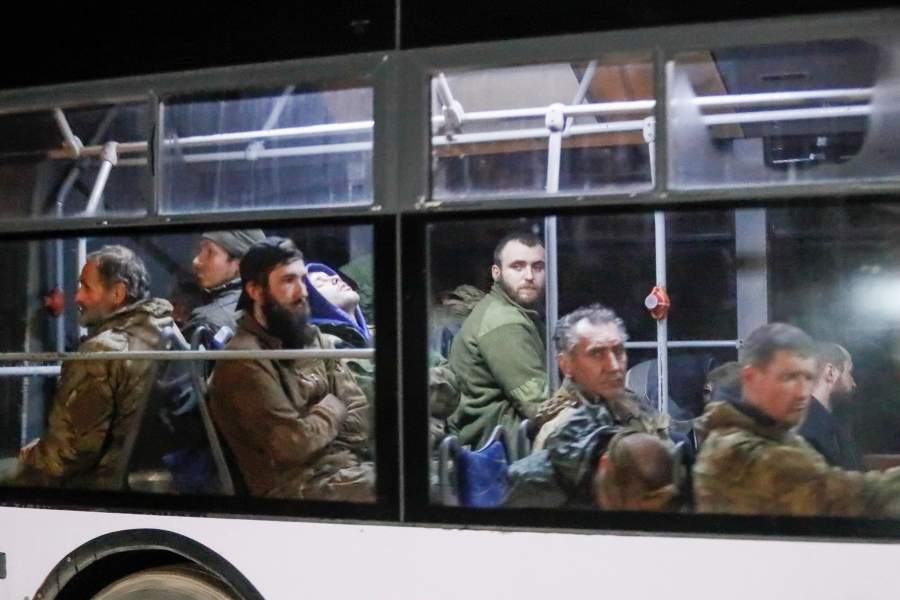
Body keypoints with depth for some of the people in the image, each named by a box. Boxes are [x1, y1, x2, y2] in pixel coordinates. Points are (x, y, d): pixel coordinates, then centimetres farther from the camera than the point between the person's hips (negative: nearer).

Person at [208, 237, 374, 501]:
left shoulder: (314, 338, 12)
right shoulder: (244, 359, -14)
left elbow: (358, 411, 9)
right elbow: (296, 444, -18)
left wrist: (319, 419, -9)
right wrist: (331, 408, -1)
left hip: (345, 466, 7)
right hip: (298, 485, -7)